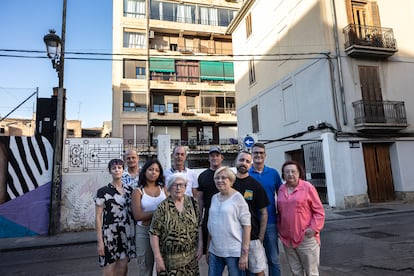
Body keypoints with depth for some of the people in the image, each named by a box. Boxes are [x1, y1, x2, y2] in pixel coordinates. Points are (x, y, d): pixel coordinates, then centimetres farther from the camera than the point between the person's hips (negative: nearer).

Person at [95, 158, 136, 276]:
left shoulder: (129, 189, 7)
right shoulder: (102, 191, -5)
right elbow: (98, 218, -5)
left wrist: (134, 234, 7)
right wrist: (100, 241, -9)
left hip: (127, 234, 3)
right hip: (110, 235, -3)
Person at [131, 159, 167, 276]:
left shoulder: (163, 188, 5)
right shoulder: (138, 191, -1)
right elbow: (138, 216, -12)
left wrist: (149, 216, -12)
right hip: (144, 232, -1)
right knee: (145, 266, 10)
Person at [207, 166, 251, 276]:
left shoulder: (238, 197, -9)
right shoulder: (214, 198, 6)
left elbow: (247, 226, -11)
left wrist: (244, 253, -14)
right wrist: (207, 249, 13)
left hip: (234, 252, -5)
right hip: (214, 251, 5)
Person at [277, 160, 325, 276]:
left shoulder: (308, 187, -7)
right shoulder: (281, 189, 6)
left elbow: (319, 211, -4)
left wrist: (314, 228, -13)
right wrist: (279, 228, 11)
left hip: (306, 238, -4)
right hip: (287, 238, 4)